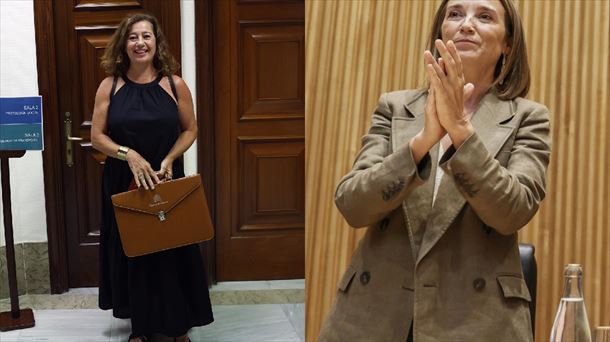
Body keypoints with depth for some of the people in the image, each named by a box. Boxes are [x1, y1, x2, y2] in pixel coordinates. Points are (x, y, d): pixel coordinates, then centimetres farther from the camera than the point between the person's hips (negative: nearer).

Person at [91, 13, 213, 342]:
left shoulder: (175, 85, -2)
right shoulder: (109, 86, -2)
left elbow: (190, 130, 4)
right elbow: (97, 136, -2)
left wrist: (169, 158, -13)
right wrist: (129, 155, -19)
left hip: (166, 180, 0)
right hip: (123, 182, 1)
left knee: (172, 251, 4)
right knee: (131, 251, 7)